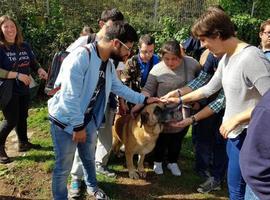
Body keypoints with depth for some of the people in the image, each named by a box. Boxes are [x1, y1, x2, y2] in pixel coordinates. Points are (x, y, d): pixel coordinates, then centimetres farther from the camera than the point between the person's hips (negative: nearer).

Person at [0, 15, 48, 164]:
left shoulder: (24, 46, 3)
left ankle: (23, 143, 35)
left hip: (24, 89, 6)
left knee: (22, 117, 18)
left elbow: (33, 62, 12)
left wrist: (40, 70, -9)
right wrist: (17, 75, -27)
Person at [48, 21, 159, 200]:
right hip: (66, 120, -8)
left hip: (88, 118, 8)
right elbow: (70, 96, -29)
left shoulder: (109, 63, 0)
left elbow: (119, 87, 14)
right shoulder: (81, 57, -28)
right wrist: (78, 126, -23)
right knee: (64, 167, 6)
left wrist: (144, 100, 12)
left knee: (89, 158, 25)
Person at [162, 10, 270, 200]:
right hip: (235, 133, 9)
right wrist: (180, 100, 22)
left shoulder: (251, 58, -24)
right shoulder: (227, 58, 6)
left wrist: (236, 119, -23)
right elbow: (209, 88, 19)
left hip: (248, 136, -9)